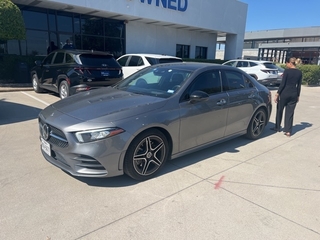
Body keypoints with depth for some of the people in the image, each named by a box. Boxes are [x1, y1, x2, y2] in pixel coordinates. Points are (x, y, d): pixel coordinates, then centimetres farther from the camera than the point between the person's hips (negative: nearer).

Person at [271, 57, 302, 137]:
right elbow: (299, 85, 10)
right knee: (290, 112, 7)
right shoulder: (299, 72, 6)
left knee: (280, 110, 13)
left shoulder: (287, 71, -10)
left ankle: (277, 127, 24)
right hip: (294, 94, 5)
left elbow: (282, 84, -13)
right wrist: (298, 95, 18)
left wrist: (277, 94, -9)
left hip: (285, 93, -5)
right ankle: (288, 131, 6)